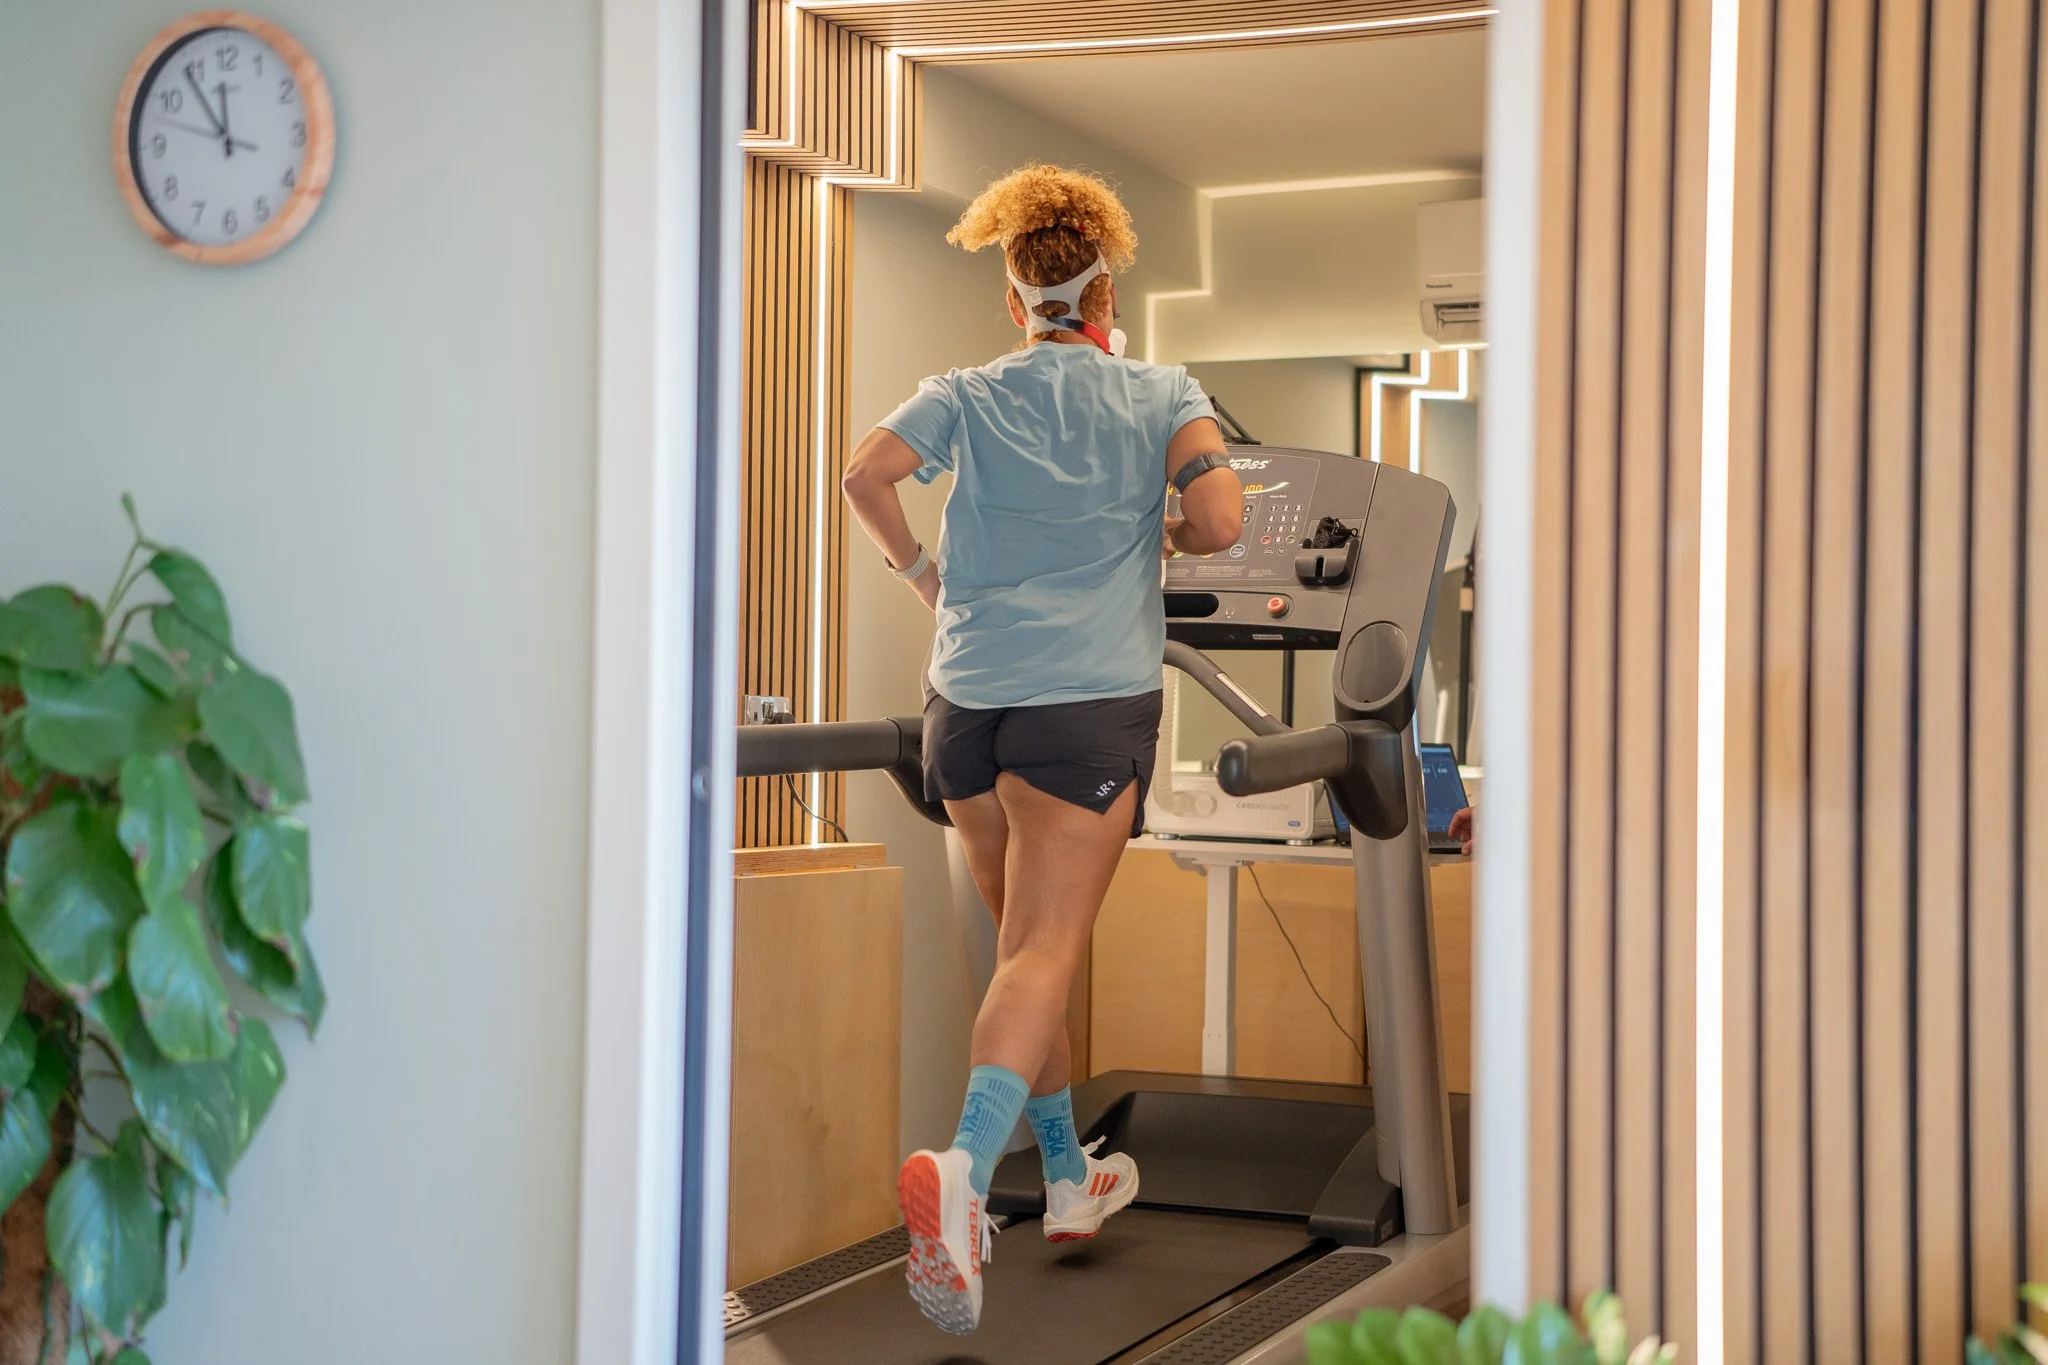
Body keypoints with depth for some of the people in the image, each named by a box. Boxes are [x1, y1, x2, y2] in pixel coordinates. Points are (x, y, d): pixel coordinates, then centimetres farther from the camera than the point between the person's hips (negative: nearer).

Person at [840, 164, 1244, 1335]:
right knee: (1046, 954, -8)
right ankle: (966, 1164, -32)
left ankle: (1069, 1178, 29)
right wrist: (1161, 535, 12)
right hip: (1090, 700, -3)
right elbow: (1220, 521, -9)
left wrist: (920, 568, 8)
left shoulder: (968, 397, 10)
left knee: (1027, 946, 17)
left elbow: (869, 472, -7)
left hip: (967, 701, 4)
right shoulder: (1162, 395, 5)